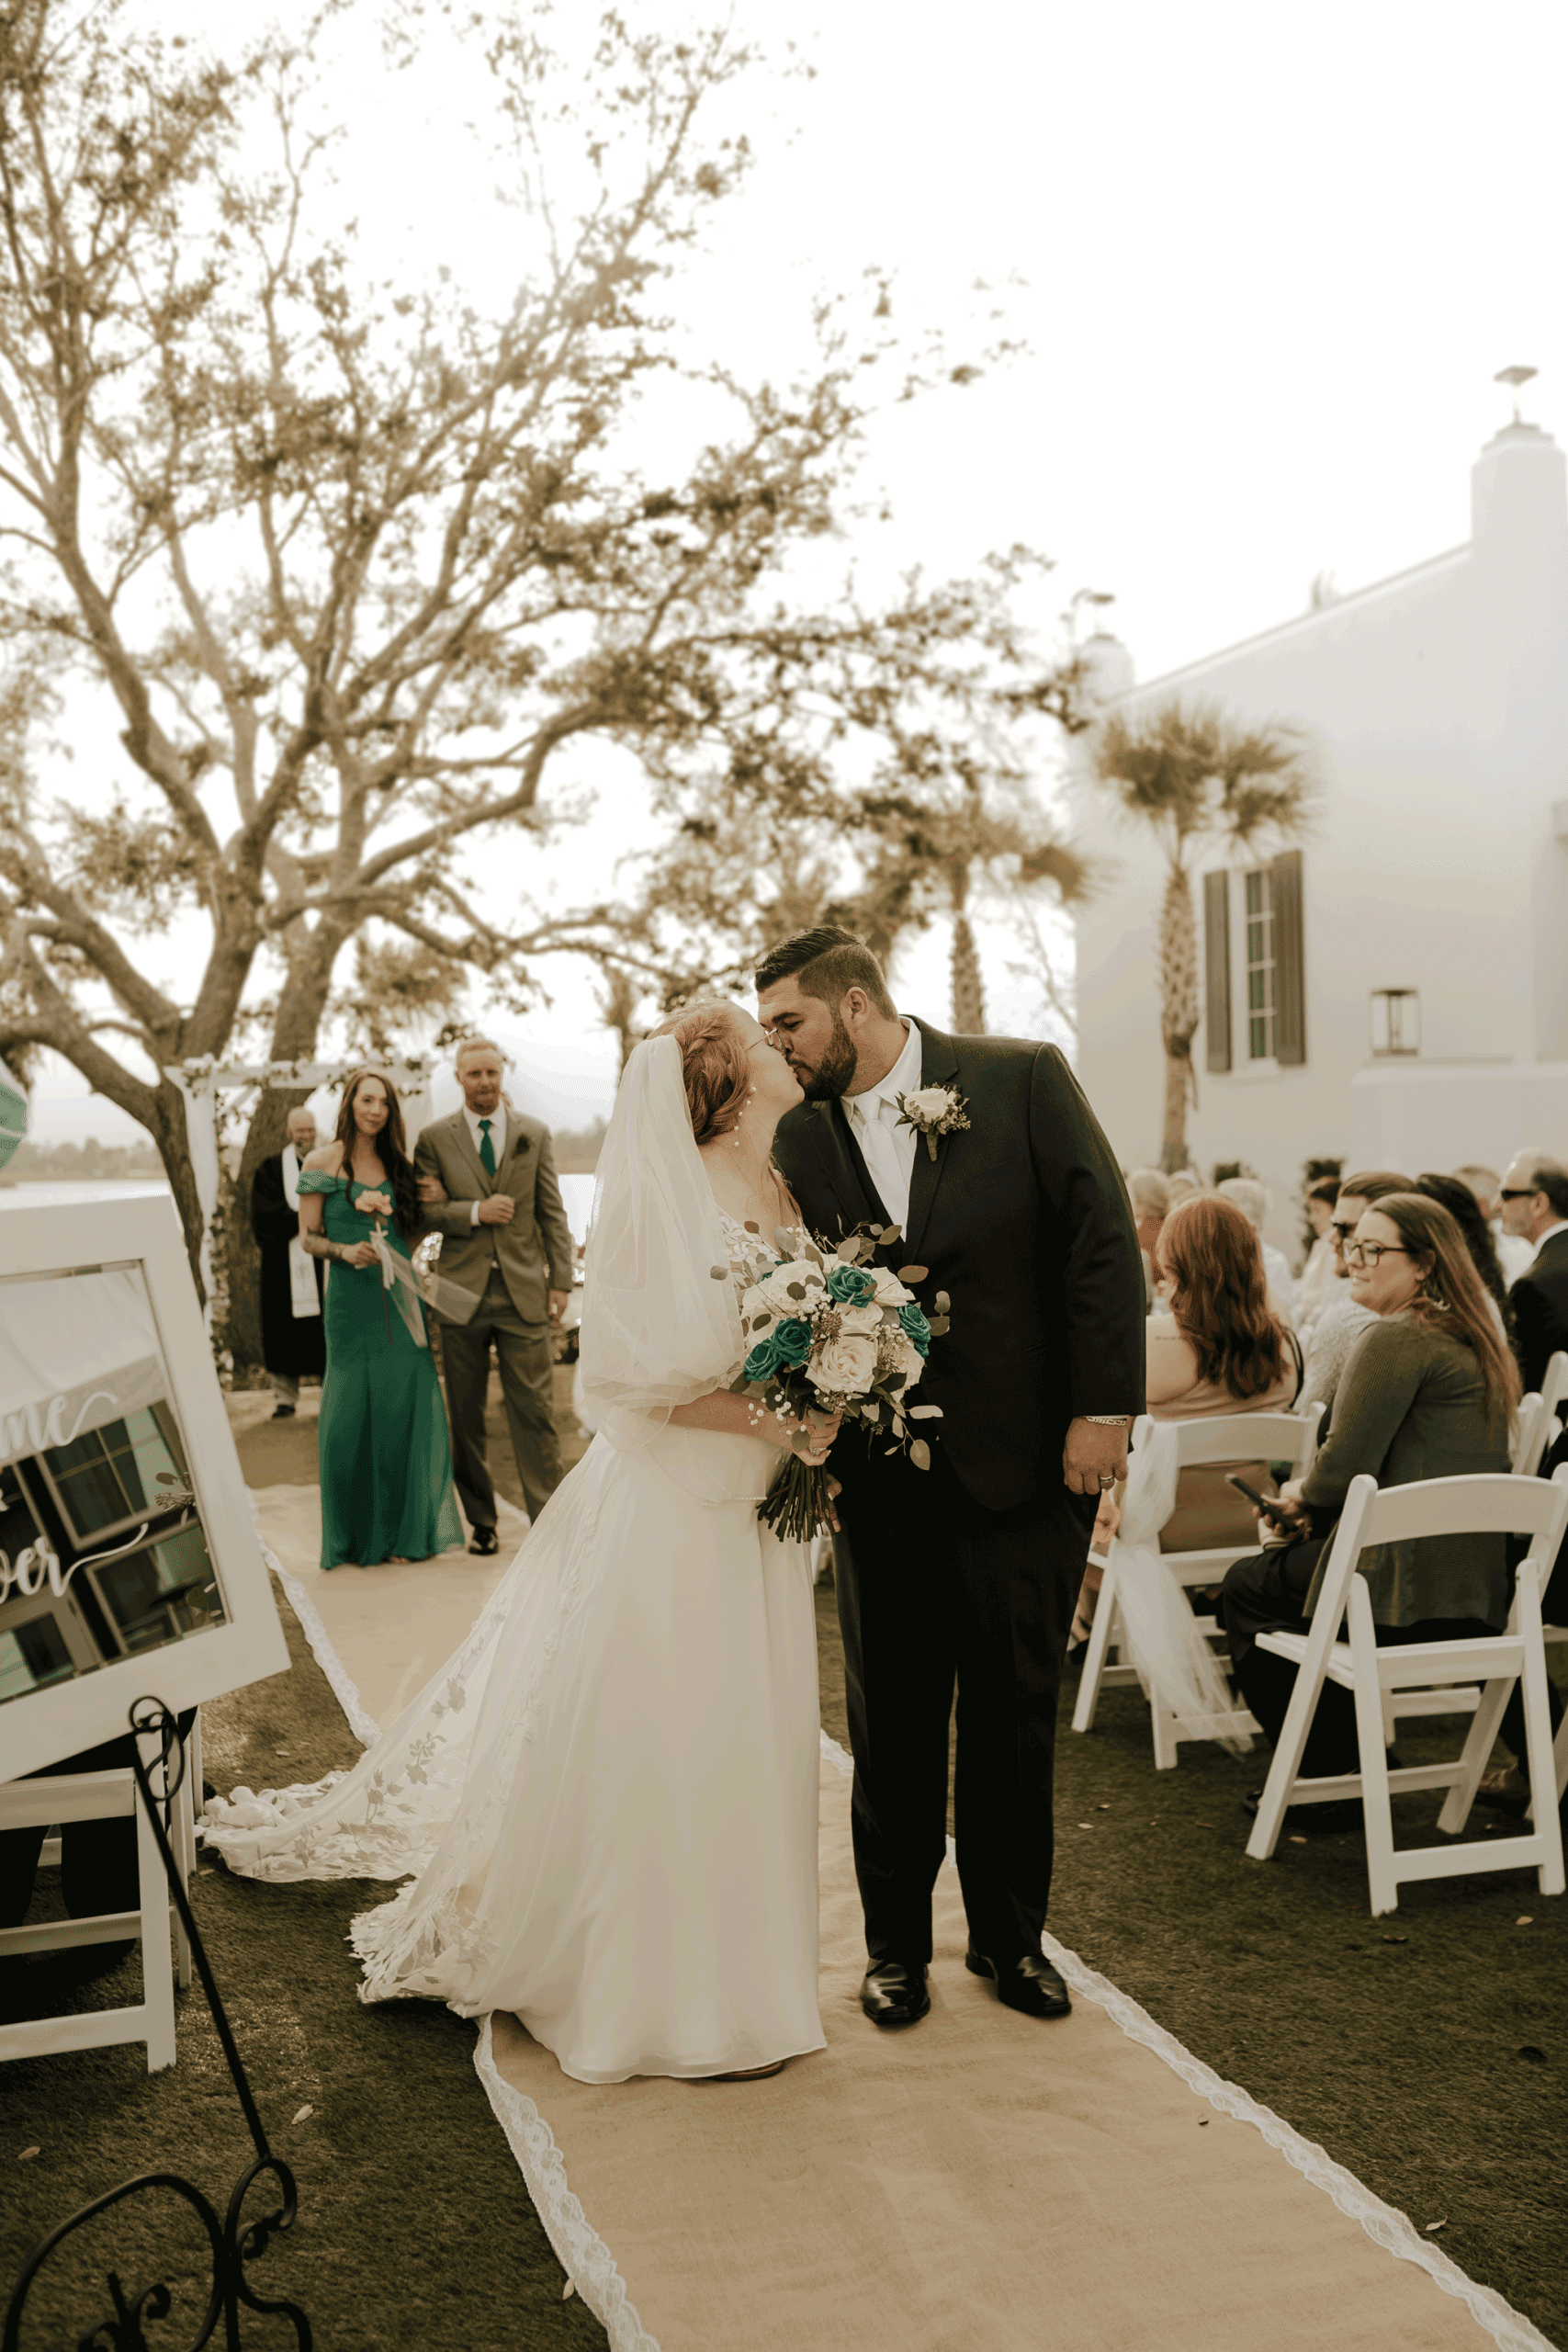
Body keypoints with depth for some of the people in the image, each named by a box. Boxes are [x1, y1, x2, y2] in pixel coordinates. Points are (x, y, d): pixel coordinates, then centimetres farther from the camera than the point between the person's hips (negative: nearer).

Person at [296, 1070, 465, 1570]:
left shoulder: (396, 1163, 12)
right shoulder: (322, 1162, 1)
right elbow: (308, 1237, 2)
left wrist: (383, 1207, -4)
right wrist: (344, 1251, -18)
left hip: (400, 1299, 4)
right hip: (351, 1299, -3)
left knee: (407, 1407, 1)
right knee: (352, 1412, -1)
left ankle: (406, 1529, 14)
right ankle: (358, 1534, 13)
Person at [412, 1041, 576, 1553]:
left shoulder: (534, 1134, 9)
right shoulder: (434, 1138, 7)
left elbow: (552, 1214, 8)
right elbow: (424, 1210, 2)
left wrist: (562, 1280, 2)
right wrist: (475, 1212, -13)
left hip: (524, 1290, 0)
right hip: (463, 1291, 0)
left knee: (535, 1410, -2)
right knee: (467, 1415, 6)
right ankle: (480, 1522, 17)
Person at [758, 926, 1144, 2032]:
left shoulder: (1023, 1078, -5)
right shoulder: (800, 1139, 3)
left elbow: (1103, 1238, -7)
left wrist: (1105, 1410, -11)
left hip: (1023, 1460, -2)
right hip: (882, 1473, 2)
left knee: (1015, 1711, 11)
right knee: (892, 1718, 11)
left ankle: (1011, 1935, 31)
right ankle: (896, 1941, 30)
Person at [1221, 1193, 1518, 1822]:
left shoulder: (1395, 1338, -16)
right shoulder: (1471, 1334, 15)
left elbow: (1345, 1469, -18)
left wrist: (1301, 1495, 3)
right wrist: (1320, 1500, 9)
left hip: (1412, 1585, -9)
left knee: (1246, 1586, 14)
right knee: (1283, 1558, 28)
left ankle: (1330, 1782, 20)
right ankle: (1352, 1758, 31)